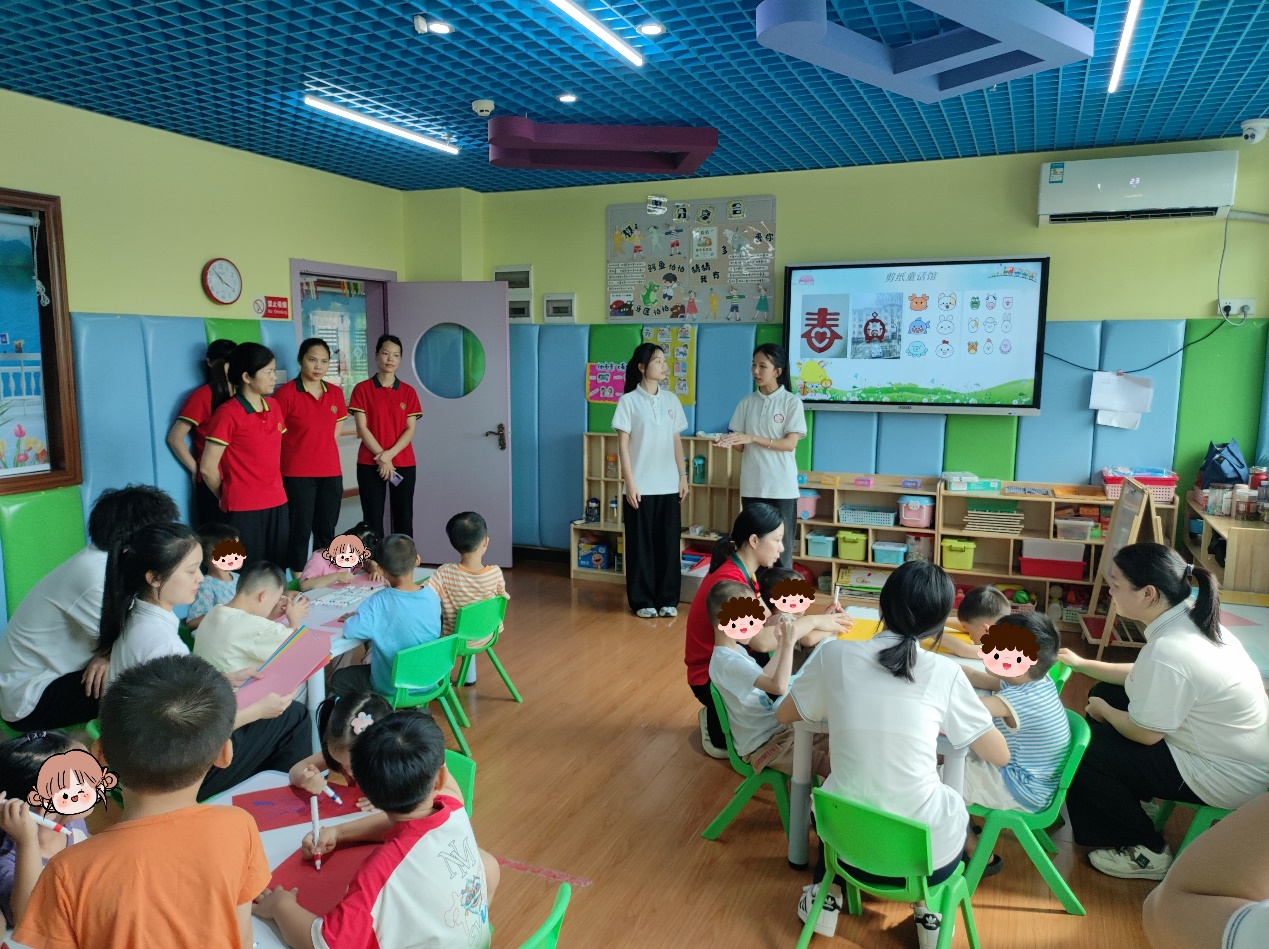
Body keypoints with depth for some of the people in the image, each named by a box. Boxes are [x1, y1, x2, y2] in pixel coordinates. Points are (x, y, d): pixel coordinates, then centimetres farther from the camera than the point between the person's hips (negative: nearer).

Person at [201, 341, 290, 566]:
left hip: (277, 504, 6)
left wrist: (274, 490, 12)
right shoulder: (228, 413, -12)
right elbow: (208, 468, -10)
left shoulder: (273, 407, 8)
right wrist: (229, 497, 4)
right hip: (243, 510, -6)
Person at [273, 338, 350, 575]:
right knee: (300, 532, 1)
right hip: (297, 475, -5)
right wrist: (299, 451, 0)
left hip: (330, 473, 5)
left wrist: (320, 449, 12)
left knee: (326, 532, 11)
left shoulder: (336, 393, 7)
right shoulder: (286, 393, -9)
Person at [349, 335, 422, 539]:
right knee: (373, 520, -1)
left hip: (404, 464, 2)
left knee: (404, 520, 3)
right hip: (370, 464, -2)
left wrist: (389, 454, -13)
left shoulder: (408, 391, 7)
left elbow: (410, 429, 1)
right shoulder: (362, 389, 1)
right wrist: (381, 457, -13)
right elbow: (362, 428, -5)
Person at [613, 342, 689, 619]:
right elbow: (623, 445, -6)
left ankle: (667, 599, 18)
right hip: (641, 487, -4)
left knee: (668, 543, 7)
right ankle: (642, 601, 14)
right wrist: (630, 483, -12)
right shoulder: (629, 401, -5)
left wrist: (683, 476, 6)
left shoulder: (671, 400, 8)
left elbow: (677, 441, 12)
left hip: (668, 486, 4)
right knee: (641, 544, 3)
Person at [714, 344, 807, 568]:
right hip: (752, 486, 4)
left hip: (781, 487, -4)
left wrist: (753, 438, -20)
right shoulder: (747, 402, 8)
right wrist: (729, 442, -16)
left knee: (781, 550, 0)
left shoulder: (792, 402, -3)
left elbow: (790, 444, -11)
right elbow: (742, 446, 8)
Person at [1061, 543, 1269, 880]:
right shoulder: (1190, 618, -4)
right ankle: (1132, 795, 28)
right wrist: (1081, 663, 17)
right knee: (1105, 693, 13)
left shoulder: (1167, 650, -33)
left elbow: (1144, 733, -20)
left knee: (1083, 752, -7)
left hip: (1226, 778, -9)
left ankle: (1148, 852, 12)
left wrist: (1103, 710, -1)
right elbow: (1143, 677, 13)